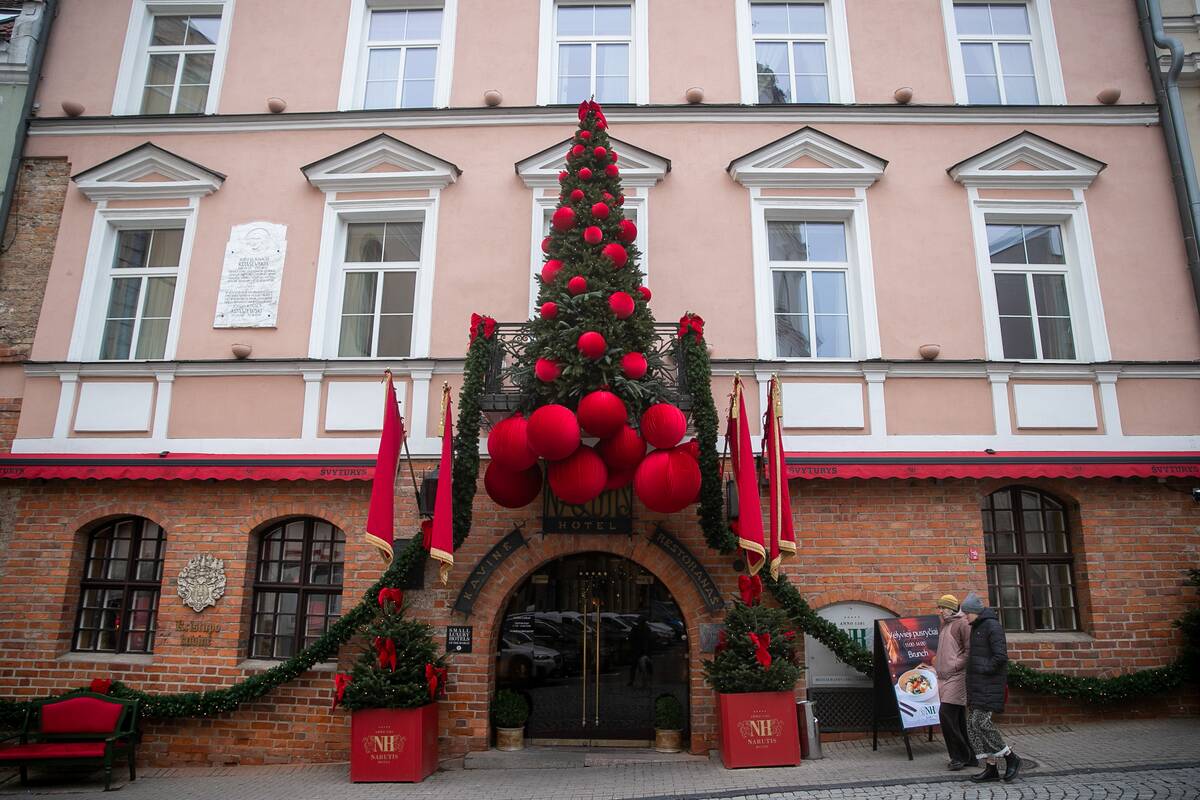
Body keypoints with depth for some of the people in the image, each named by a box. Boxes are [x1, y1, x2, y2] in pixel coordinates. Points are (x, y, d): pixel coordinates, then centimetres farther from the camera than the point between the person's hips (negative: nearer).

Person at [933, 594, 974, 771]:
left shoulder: (962, 623, -7)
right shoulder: (944, 626, 21)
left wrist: (957, 665, -16)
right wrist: (937, 662, 17)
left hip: (957, 677, -9)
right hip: (944, 678, 9)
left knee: (946, 715, -14)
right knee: (958, 719, 11)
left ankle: (959, 756, -6)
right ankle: (969, 756, 17)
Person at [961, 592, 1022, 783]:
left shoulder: (992, 626, -11)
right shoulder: (976, 627, 17)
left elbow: (1000, 656, -20)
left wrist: (984, 669, -14)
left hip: (989, 683, -9)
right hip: (976, 684, 9)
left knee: (980, 721, -13)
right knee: (973, 724, 4)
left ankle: (1011, 758, 2)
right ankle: (991, 768, 9)